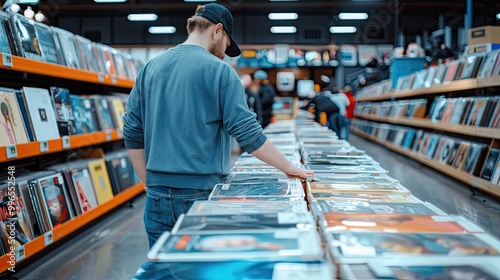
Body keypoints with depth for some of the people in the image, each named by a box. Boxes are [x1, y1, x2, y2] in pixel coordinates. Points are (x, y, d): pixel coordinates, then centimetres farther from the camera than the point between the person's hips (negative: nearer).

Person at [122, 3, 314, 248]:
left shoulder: (151, 68, 8)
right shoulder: (219, 70, -8)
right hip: (201, 195, -5)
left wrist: (151, 185, 14)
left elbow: (132, 135, 8)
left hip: (158, 198, 5)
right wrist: (289, 168, -1)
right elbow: (248, 133, -12)